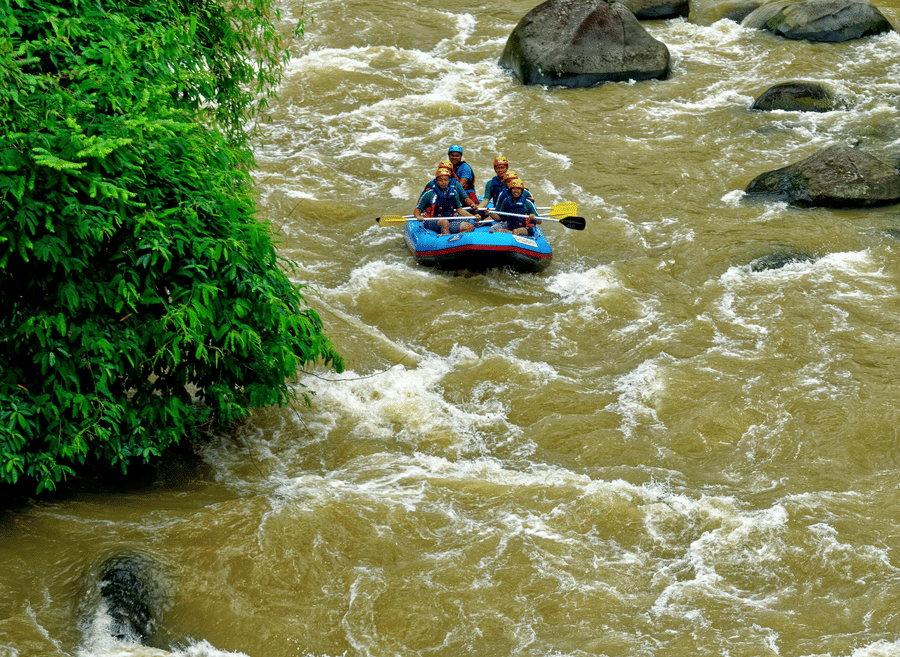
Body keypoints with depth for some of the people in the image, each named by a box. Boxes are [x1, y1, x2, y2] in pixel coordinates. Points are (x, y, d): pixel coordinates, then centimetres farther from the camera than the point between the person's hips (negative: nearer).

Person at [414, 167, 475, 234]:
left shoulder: (453, 193, 13)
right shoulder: (429, 194, -1)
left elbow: (459, 209, 22)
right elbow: (417, 210, 1)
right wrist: (418, 216, -22)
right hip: (432, 223, -5)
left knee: (470, 226, -19)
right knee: (444, 222, -40)